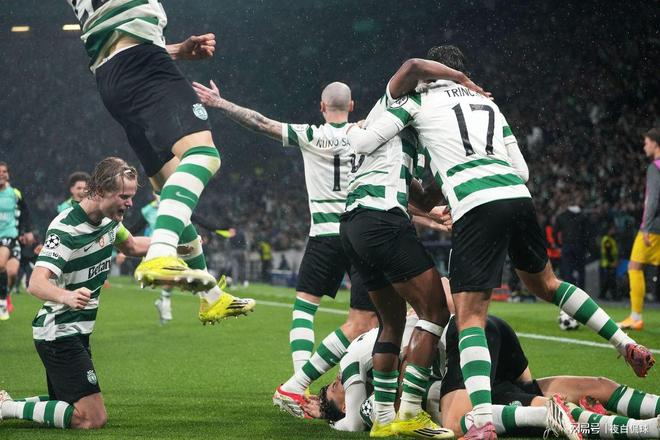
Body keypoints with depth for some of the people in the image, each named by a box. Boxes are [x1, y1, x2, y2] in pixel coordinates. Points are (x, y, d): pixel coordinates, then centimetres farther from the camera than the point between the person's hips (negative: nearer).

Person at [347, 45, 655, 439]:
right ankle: (627, 344, 26)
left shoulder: (418, 101, 13)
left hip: (477, 207, -5)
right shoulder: (488, 104, 28)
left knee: (469, 318, -7)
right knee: (546, 284, 30)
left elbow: (363, 143, 10)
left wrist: (352, 129, 34)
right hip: (518, 195, 6)